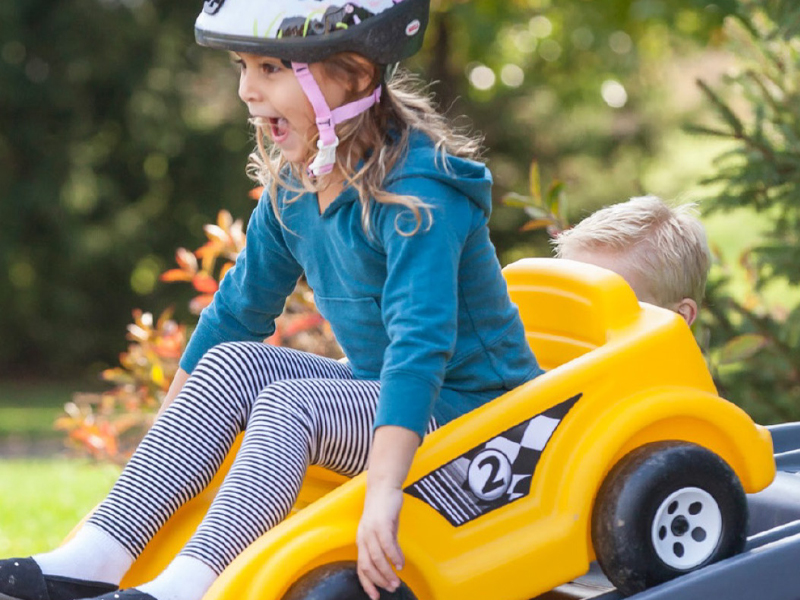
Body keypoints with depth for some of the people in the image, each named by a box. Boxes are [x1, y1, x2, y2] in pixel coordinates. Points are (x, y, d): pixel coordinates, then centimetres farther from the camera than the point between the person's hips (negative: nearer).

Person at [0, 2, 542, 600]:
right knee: (231, 362, -11)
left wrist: (383, 493, -43)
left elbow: (420, 344, -34)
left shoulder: (417, 191, -23)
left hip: (468, 406, -8)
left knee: (288, 405, -27)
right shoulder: (294, 184, 3)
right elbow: (238, 311, 13)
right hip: (380, 393, 8)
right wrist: (163, 449, 13)